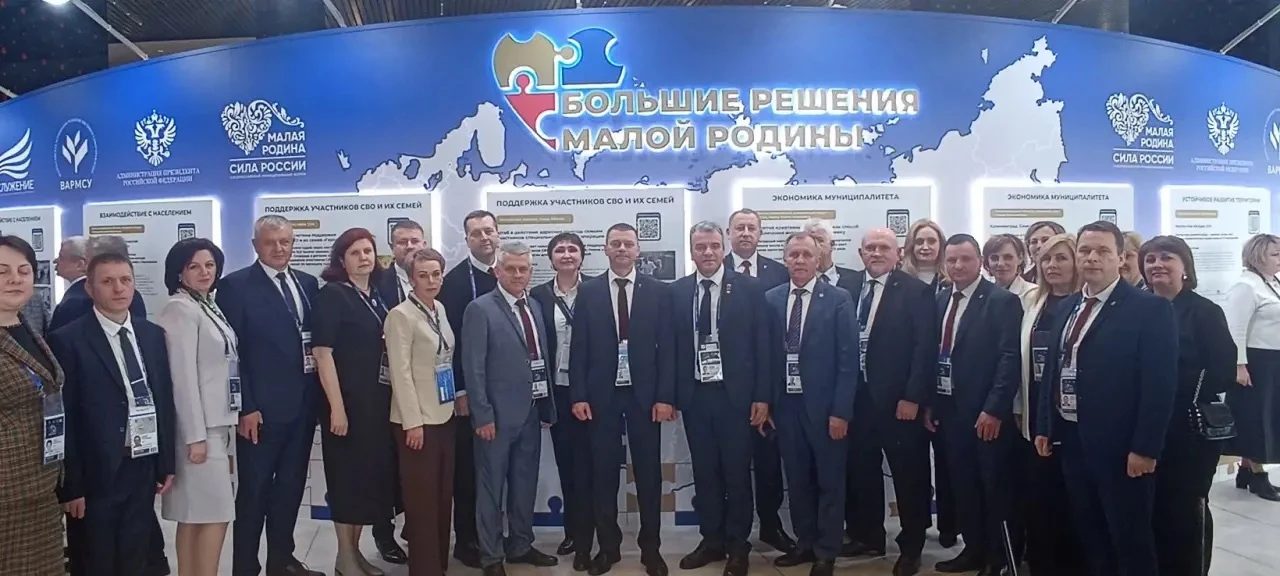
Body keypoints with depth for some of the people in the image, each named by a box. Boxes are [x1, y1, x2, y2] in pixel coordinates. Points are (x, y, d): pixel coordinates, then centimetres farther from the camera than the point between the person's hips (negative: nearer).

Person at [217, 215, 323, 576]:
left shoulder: (308, 283, 11)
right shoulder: (236, 286, -6)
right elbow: (230, 352, -10)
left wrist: (317, 393, 4)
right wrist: (245, 407, -14)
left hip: (304, 404, 6)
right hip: (262, 408, -5)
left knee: (291, 487, 15)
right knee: (254, 491, 4)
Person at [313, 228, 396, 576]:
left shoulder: (378, 296, 11)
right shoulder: (332, 295, -8)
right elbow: (322, 353, -14)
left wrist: (391, 399, 8)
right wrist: (336, 407, -19)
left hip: (379, 400, 7)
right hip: (348, 401, -6)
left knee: (373, 474, 11)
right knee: (348, 477, 2)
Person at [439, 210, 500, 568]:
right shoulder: (455, 280, -7)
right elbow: (449, 338, -10)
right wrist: (459, 390, -13)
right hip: (469, 388, -4)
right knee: (467, 465, 5)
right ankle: (466, 540, 17)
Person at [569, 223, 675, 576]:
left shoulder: (658, 291, 3)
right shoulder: (588, 291, 4)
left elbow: (666, 346, 0)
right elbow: (579, 347, 2)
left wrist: (665, 396, -6)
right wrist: (578, 395, -4)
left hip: (645, 395, 0)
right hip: (601, 395, 1)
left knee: (648, 474, 7)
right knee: (603, 475, 7)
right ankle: (607, 547, 21)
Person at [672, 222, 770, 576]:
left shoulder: (749, 288, -3)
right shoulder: (676, 292, 4)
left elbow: (761, 345, -3)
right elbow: (672, 346, 5)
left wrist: (762, 397, -6)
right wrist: (670, 394, 1)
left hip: (735, 394, -2)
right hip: (694, 396, 2)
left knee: (737, 473, 7)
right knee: (704, 472, 11)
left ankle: (738, 545, 21)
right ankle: (711, 540, 25)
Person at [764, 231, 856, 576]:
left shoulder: (838, 299, -5)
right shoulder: (771, 300, 4)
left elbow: (848, 359, -8)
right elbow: (766, 356, 6)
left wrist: (841, 411, -12)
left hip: (824, 405, -3)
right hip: (786, 404, 3)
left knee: (829, 482, 8)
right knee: (797, 480, 14)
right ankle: (805, 544, 29)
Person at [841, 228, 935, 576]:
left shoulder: (916, 291, -5)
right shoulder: (848, 287, 7)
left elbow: (924, 348, -10)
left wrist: (912, 397, -15)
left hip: (899, 398, -4)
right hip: (857, 396, 4)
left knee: (909, 475, 6)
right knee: (861, 471, 14)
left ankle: (911, 547, 21)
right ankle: (868, 537, 31)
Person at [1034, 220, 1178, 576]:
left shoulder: (1150, 308, -10)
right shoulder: (1066, 308, 11)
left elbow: (1160, 383, -15)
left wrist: (1145, 447, -18)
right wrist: (1045, 427, 11)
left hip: (1120, 445, -6)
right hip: (1071, 439, 7)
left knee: (1131, 540, 5)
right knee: (1090, 535, 17)